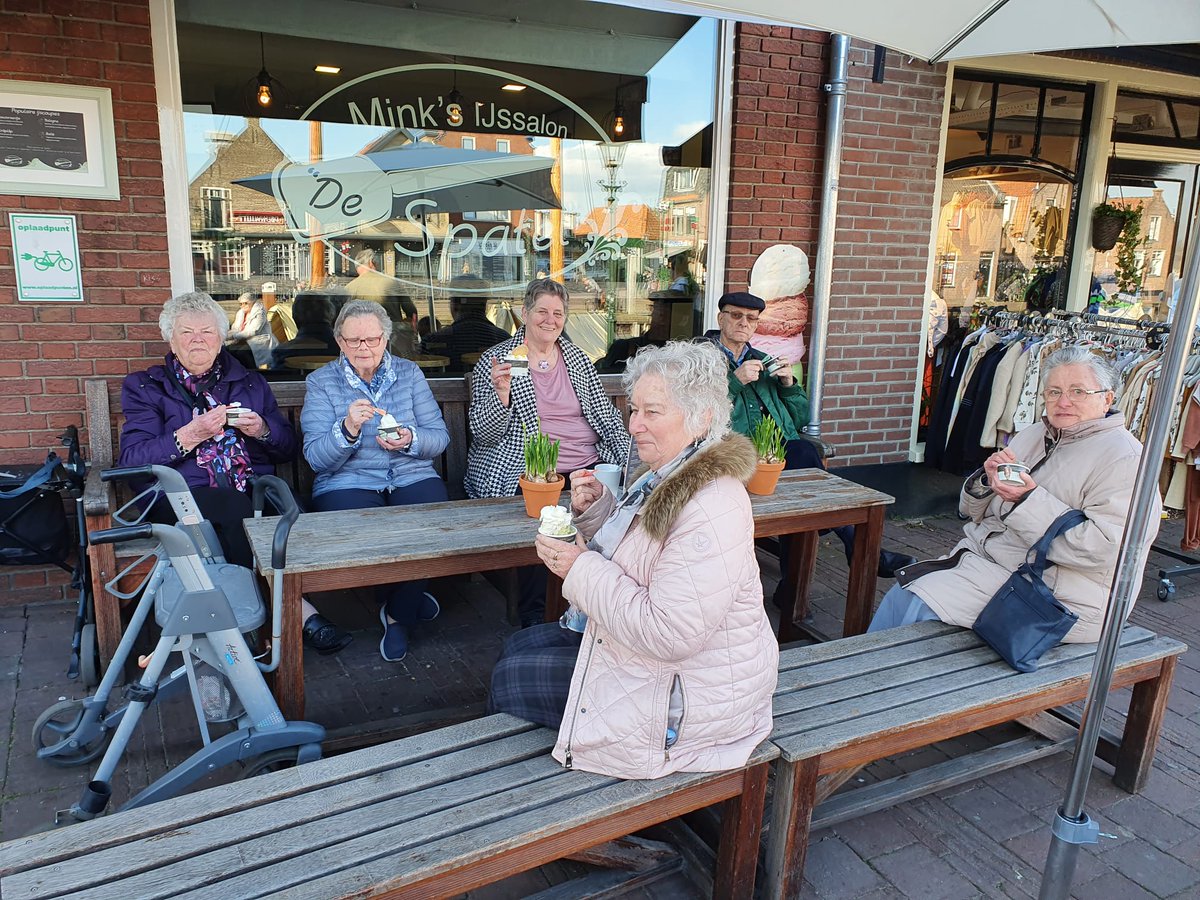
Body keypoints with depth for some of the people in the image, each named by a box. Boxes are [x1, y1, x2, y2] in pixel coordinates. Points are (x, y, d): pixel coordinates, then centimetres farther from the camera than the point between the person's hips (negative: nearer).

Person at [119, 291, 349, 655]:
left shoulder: (250, 382, 23)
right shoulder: (144, 387, 15)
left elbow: (289, 448, 19)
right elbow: (132, 459, 0)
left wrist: (263, 430, -3)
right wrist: (191, 434, -13)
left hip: (253, 487, 2)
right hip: (182, 495, -2)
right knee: (237, 507, -36)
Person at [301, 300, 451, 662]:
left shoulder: (409, 373, 11)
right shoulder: (321, 382, 4)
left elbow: (440, 437, 6)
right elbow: (315, 457, -6)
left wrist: (410, 439, -16)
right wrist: (348, 429, -25)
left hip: (412, 478, 2)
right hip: (347, 483, -2)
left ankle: (398, 614, 0)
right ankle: (411, 598, 5)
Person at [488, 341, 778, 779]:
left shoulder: (711, 512, -32)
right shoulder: (670, 477, 1)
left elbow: (666, 634, -33)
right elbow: (627, 557, 13)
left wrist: (582, 569, -24)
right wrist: (596, 509, -6)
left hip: (684, 695, -10)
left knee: (509, 680, 0)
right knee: (518, 647, 17)